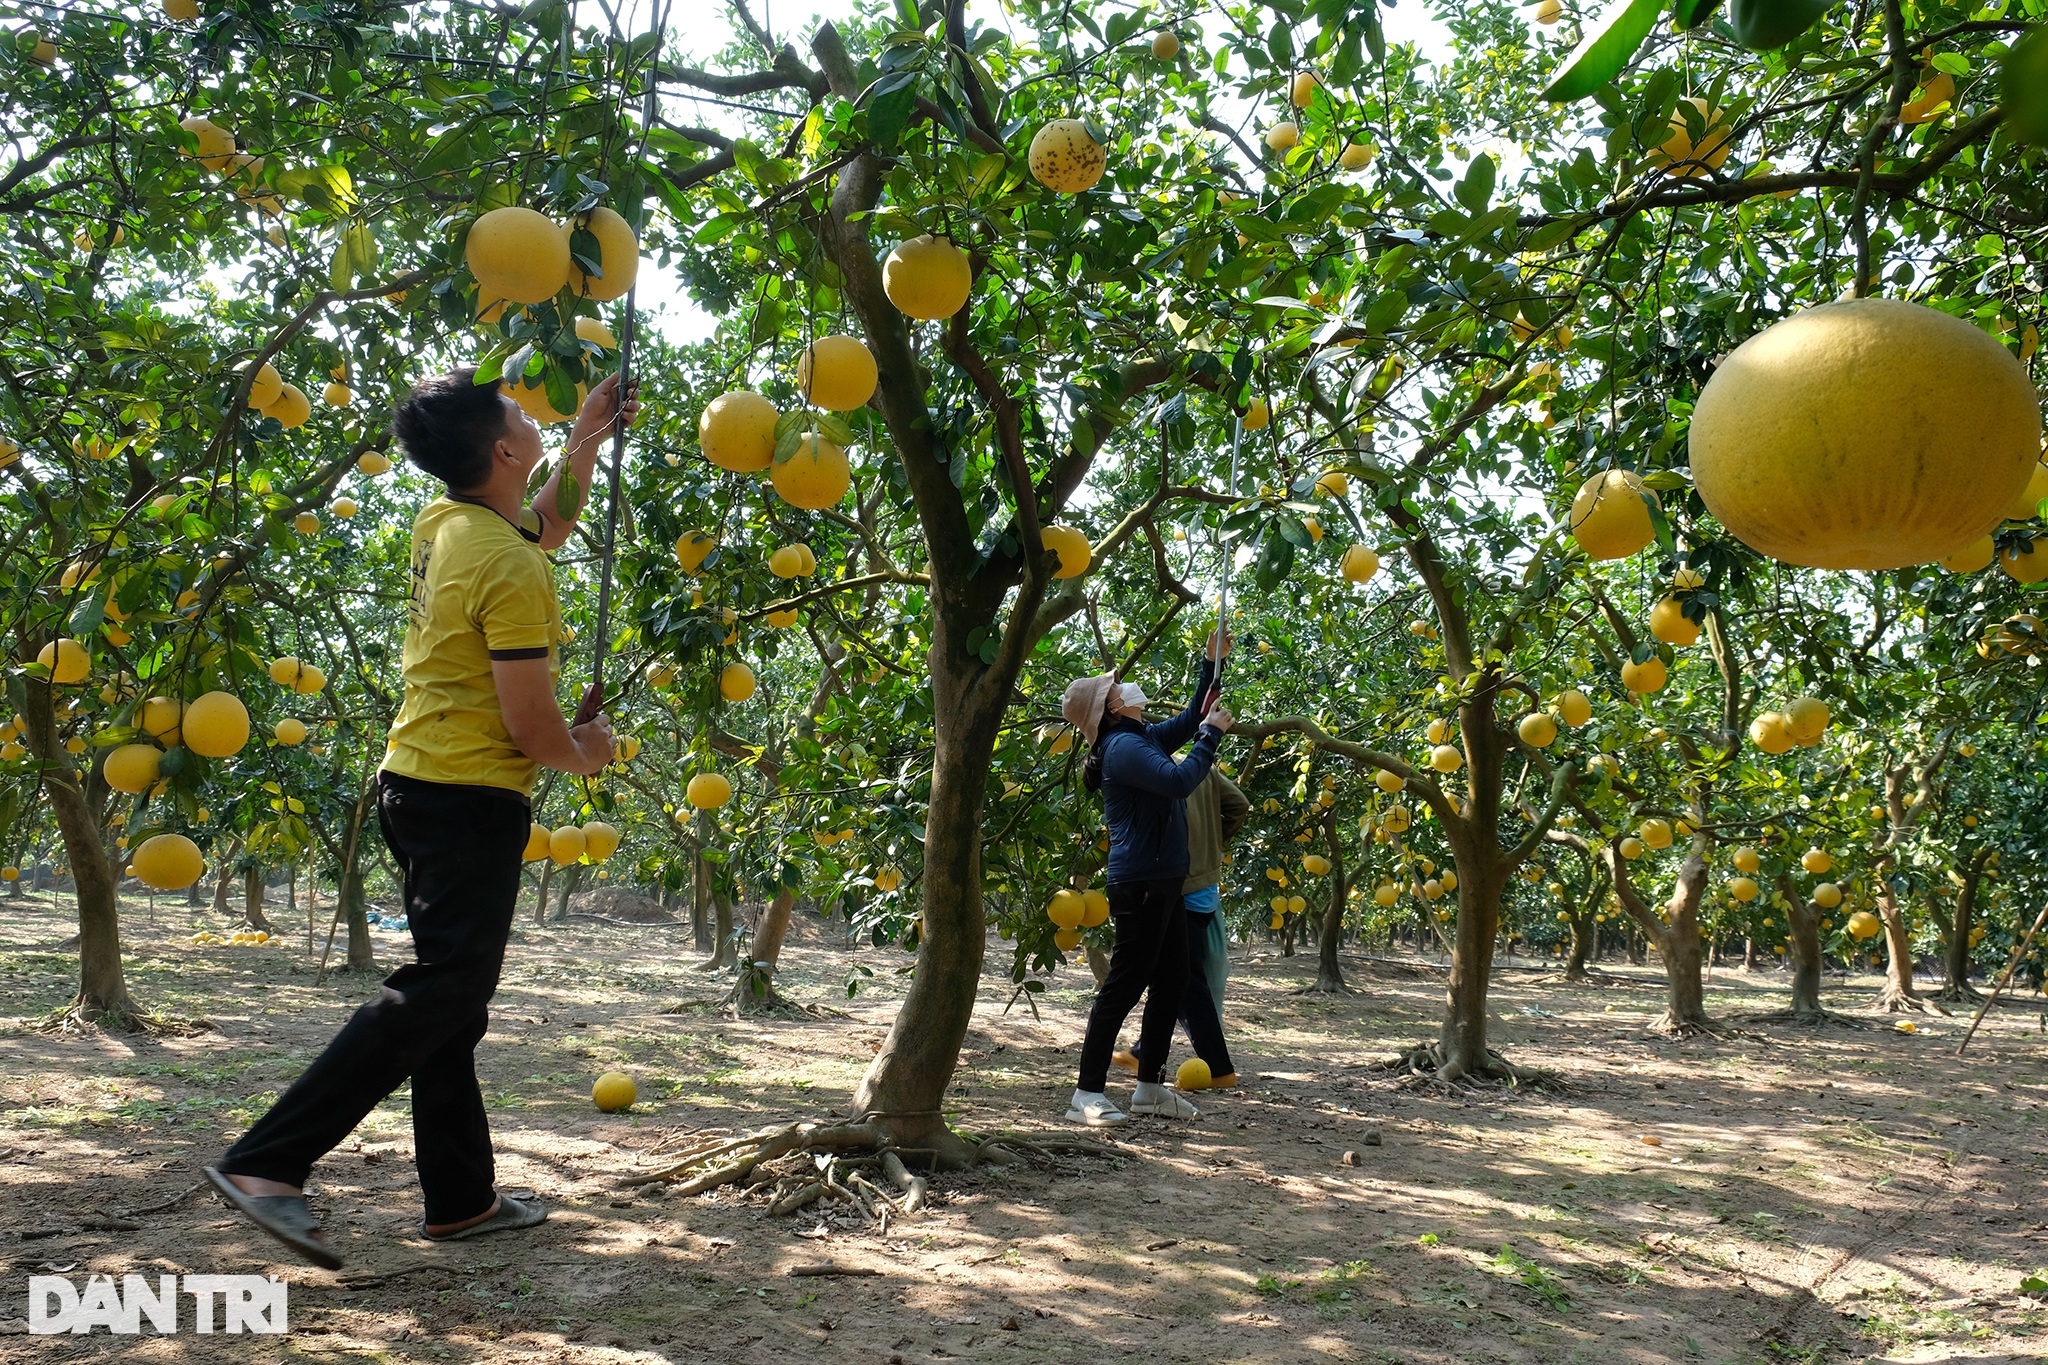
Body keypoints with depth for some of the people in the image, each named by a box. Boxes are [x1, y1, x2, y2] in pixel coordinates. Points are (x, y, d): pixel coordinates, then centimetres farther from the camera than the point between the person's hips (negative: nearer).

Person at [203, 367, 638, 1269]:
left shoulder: (444, 524, 8)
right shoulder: (510, 570, -18)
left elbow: (540, 531, 32)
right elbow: (531, 729, -17)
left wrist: (587, 440, 28)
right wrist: (586, 752, 3)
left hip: (417, 783, 10)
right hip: (473, 798, -10)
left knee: (451, 995, 13)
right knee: (439, 992, -8)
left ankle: (462, 1198, 21)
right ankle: (266, 1162, -11)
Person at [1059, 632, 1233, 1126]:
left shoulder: (1145, 738, 14)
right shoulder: (1123, 747, -15)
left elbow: (1189, 721, 29)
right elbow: (1179, 781, -25)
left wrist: (1211, 664, 22)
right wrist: (1211, 734, -13)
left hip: (1165, 883, 10)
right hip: (1139, 885, -10)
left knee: (1171, 983, 14)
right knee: (1124, 986, -8)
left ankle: (1150, 1087, 23)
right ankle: (1087, 1094, -3)